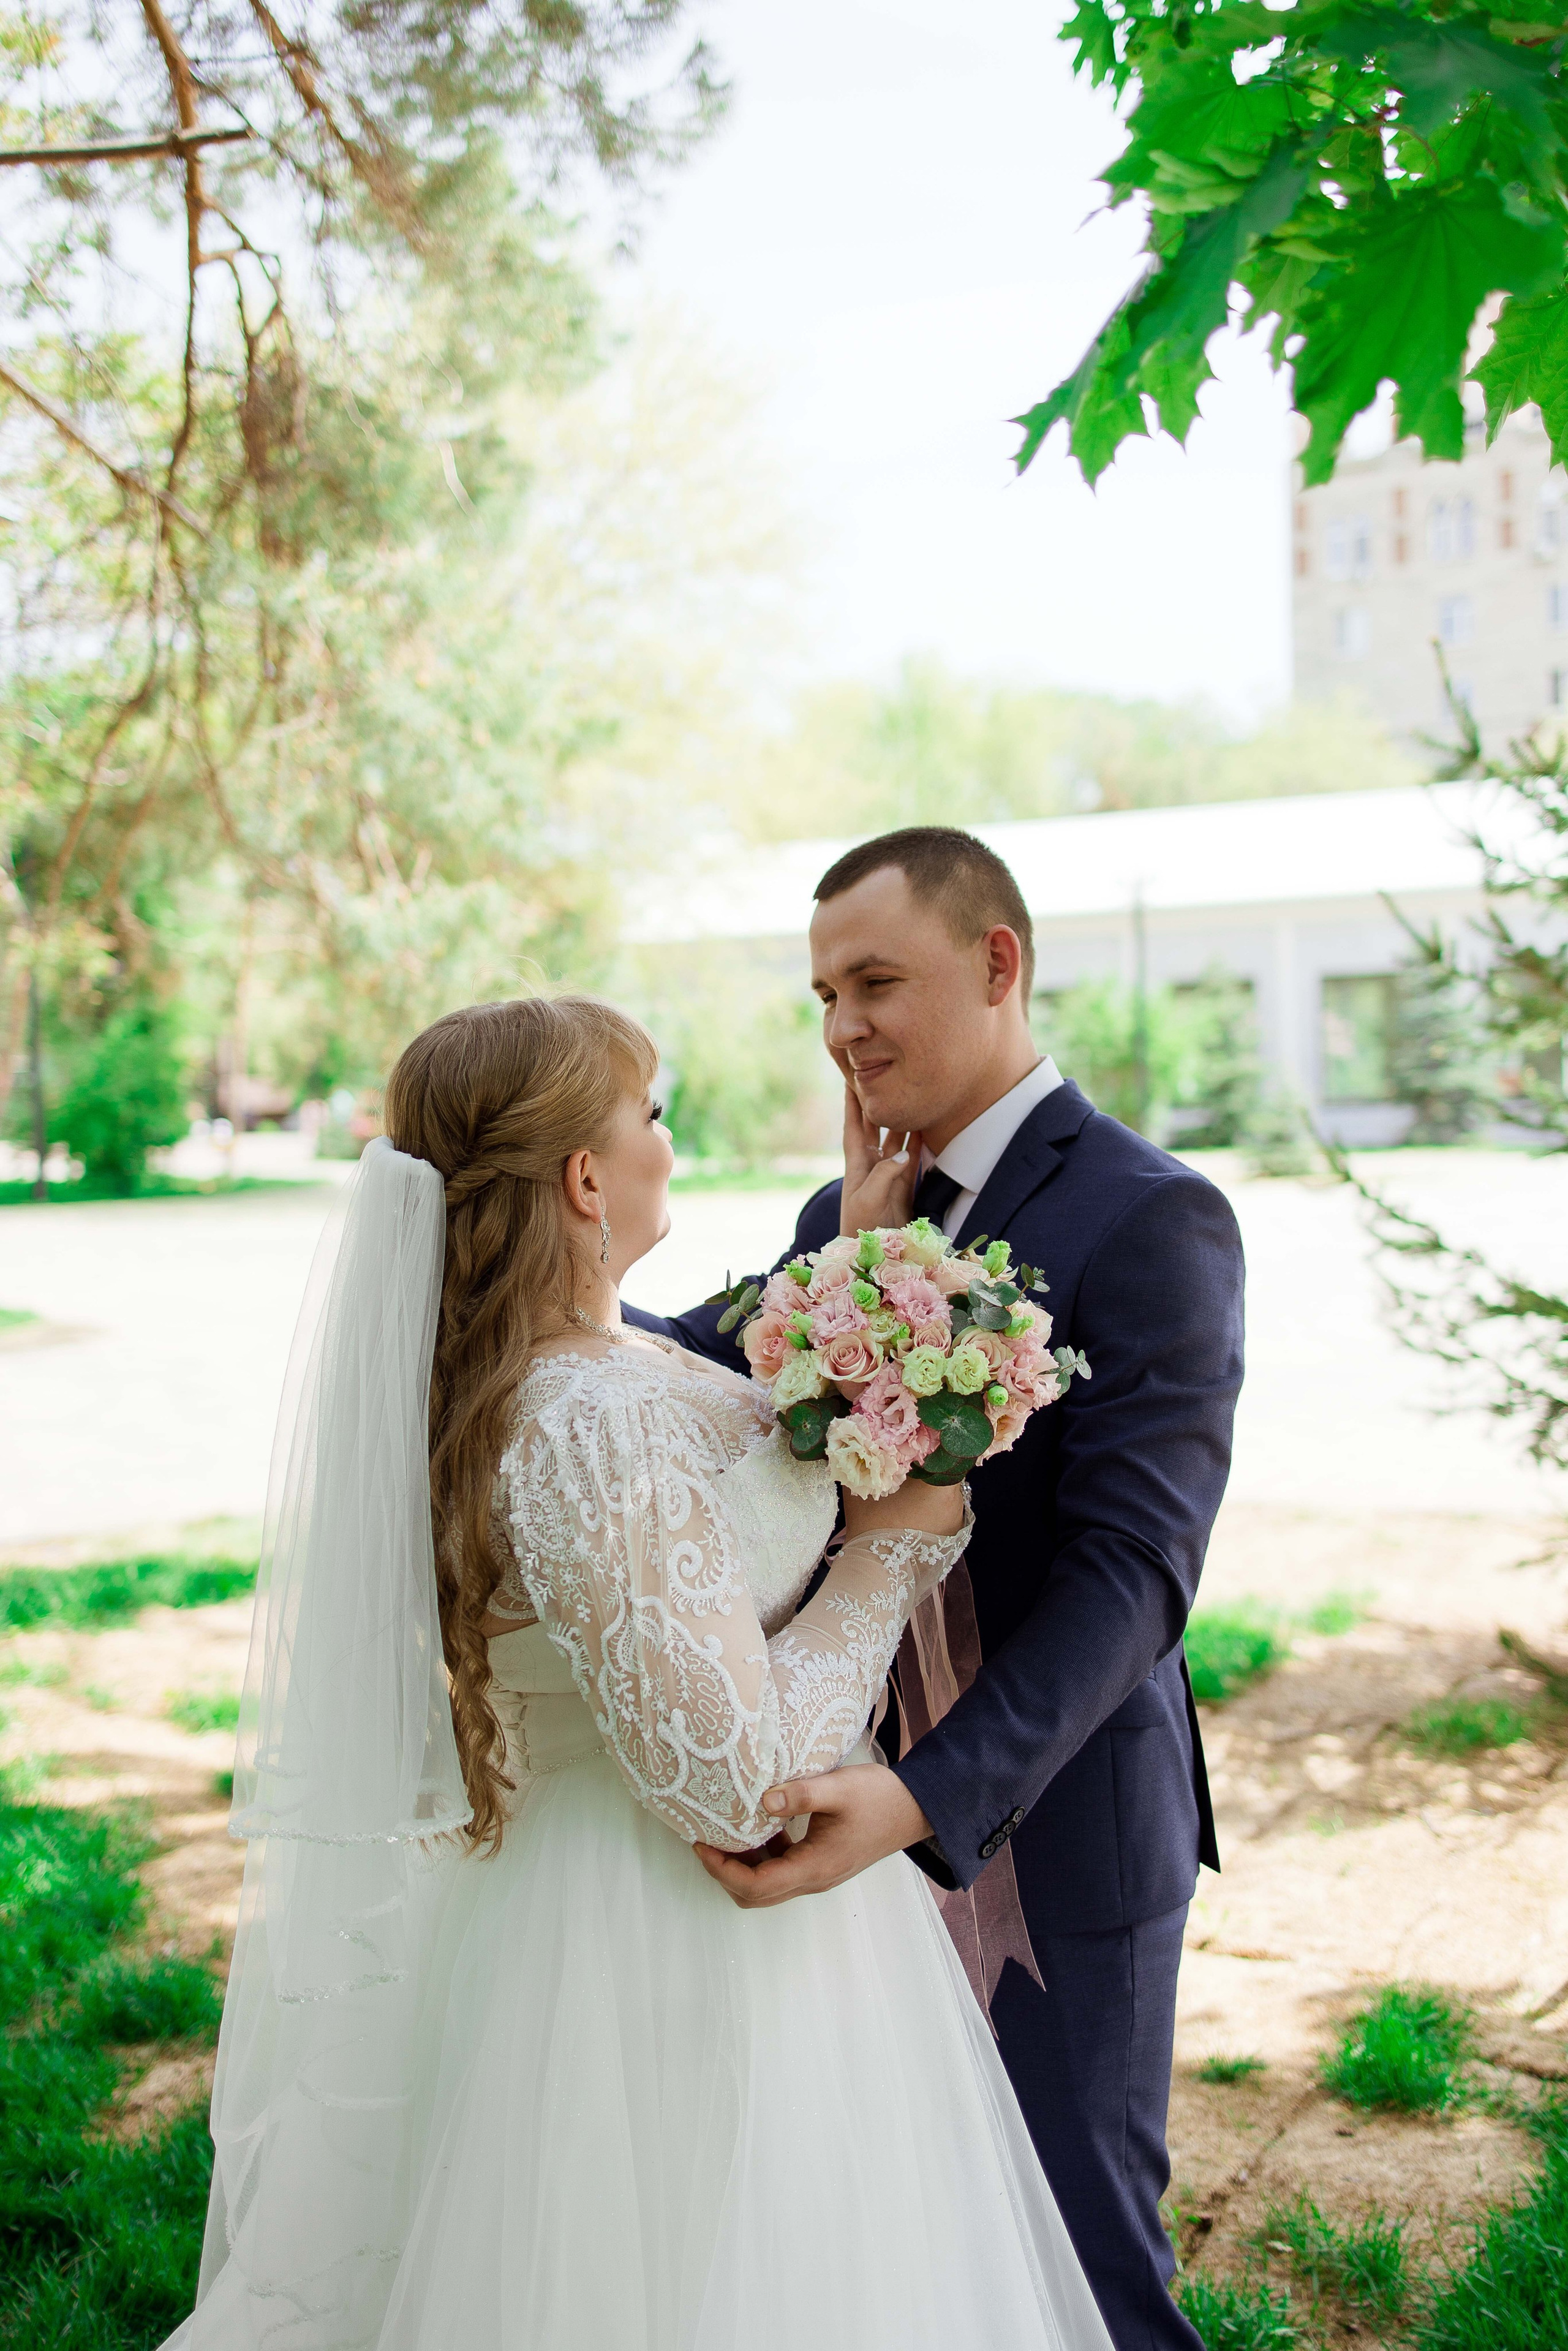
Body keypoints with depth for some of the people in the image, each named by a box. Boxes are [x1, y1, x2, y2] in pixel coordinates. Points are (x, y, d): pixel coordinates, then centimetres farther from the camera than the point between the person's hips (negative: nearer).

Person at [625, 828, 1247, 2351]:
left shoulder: (1147, 1219, -17)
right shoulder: (849, 1213, 8)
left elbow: (1131, 1569, -26)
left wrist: (928, 1798, -35)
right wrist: (850, 1254, -20)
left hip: (1043, 1827, -6)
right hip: (871, 1813, 6)